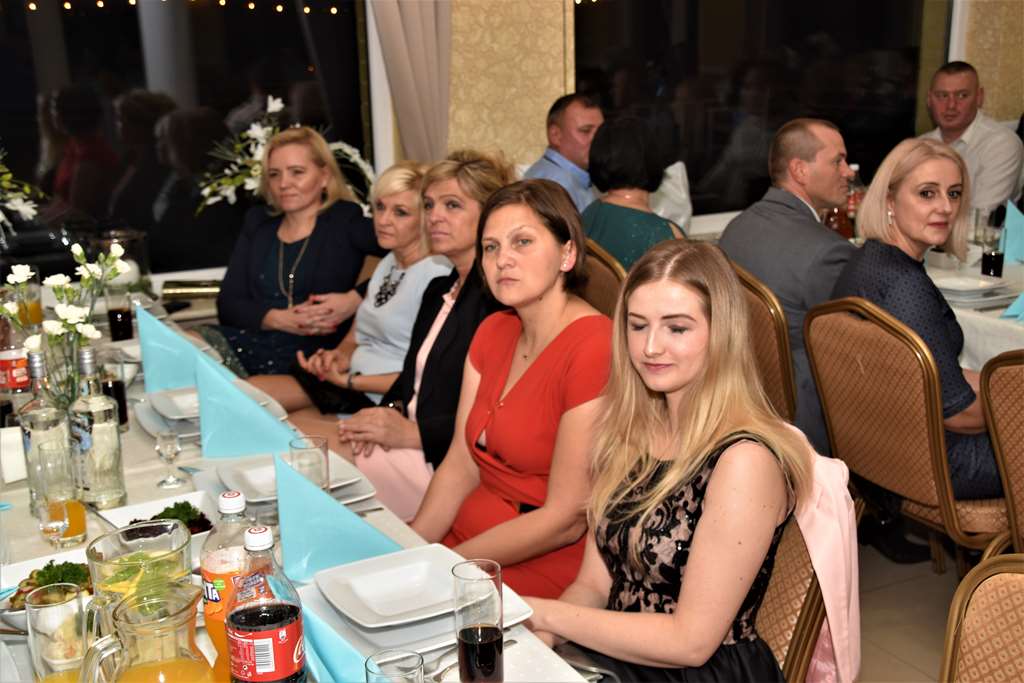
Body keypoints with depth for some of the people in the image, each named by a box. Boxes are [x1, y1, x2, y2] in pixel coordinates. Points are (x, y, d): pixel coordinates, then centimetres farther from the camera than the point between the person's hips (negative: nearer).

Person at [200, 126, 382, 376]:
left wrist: (356, 299, -19)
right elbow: (228, 304, 10)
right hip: (246, 342, 5)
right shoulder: (257, 223, 18)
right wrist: (279, 319, -10)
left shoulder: (346, 222, 3)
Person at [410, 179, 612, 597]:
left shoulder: (595, 351, -20)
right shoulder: (493, 332, 8)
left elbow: (566, 520, -19)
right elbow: (460, 466, 6)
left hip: (539, 569, -7)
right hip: (461, 539, 7)